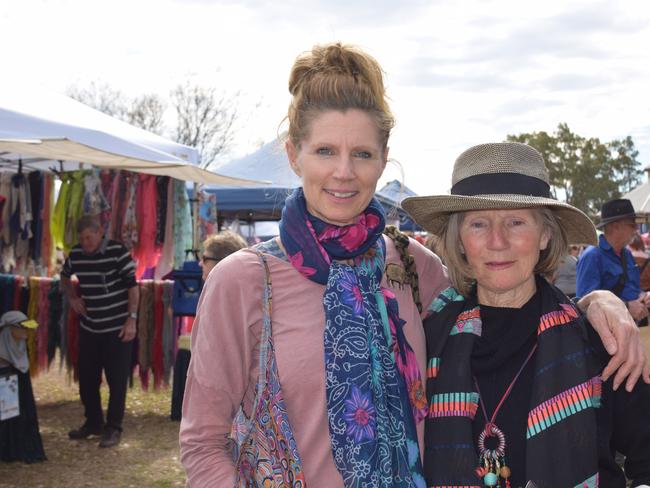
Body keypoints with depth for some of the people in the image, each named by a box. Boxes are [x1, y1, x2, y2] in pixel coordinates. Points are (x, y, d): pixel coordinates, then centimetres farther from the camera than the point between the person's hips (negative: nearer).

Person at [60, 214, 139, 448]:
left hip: (117, 328, -5)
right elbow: (64, 277, 22)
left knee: (117, 380, 0)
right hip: (89, 328, 6)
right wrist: (72, 297, 6)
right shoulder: (75, 255, 1)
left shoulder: (118, 252, -14)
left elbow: (132, 286, -12)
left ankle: (114, 428, 12)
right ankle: (93, 422, 30)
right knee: (87, 378, 13)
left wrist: (132, 319, -15)